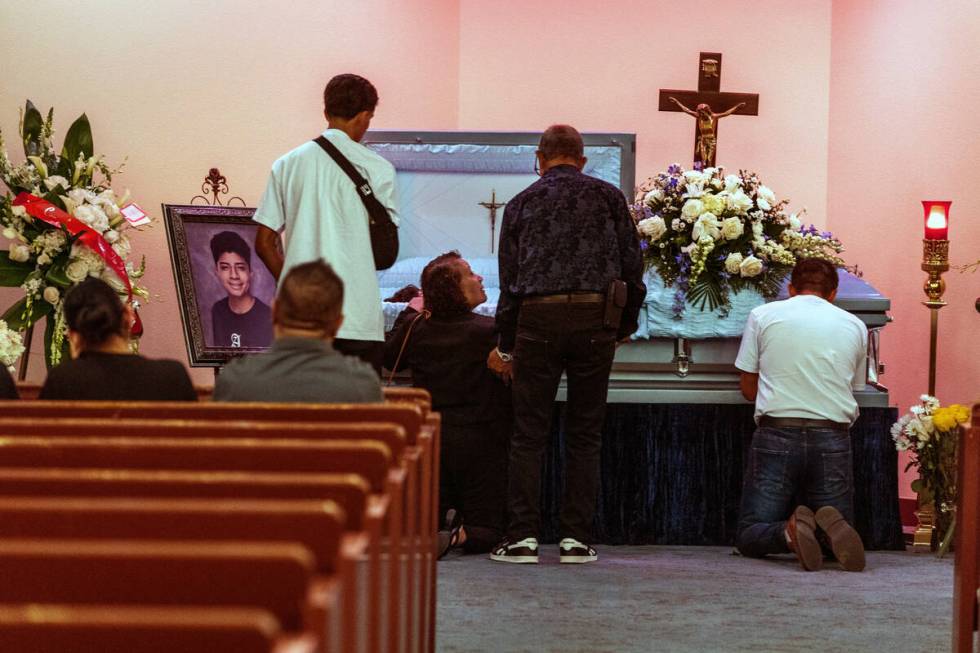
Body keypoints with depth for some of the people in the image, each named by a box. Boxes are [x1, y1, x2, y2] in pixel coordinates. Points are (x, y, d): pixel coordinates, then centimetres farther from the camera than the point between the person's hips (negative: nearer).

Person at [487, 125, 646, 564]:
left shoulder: (522, 203, 14)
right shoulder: (608, 197, 11)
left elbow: (508, 279, 13)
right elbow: (632, 265, 8)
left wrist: (506, 347, 20)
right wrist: (626, 326, 22)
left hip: (537, 319, 0)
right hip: (595, 319, 0)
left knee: (528, 433, 4)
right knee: (585, 433, 7)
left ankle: (522, 536, -1)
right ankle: (576, 538, 4)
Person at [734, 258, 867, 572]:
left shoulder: (762, 315, 8)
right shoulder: (855, 326, 13)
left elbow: (749, 389, 13)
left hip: (777, 433, -1)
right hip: (832, 438, 1)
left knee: (750, 537, 6)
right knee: (839, 537, 13)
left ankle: (789, 531, -28)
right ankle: (830, 527, -24)